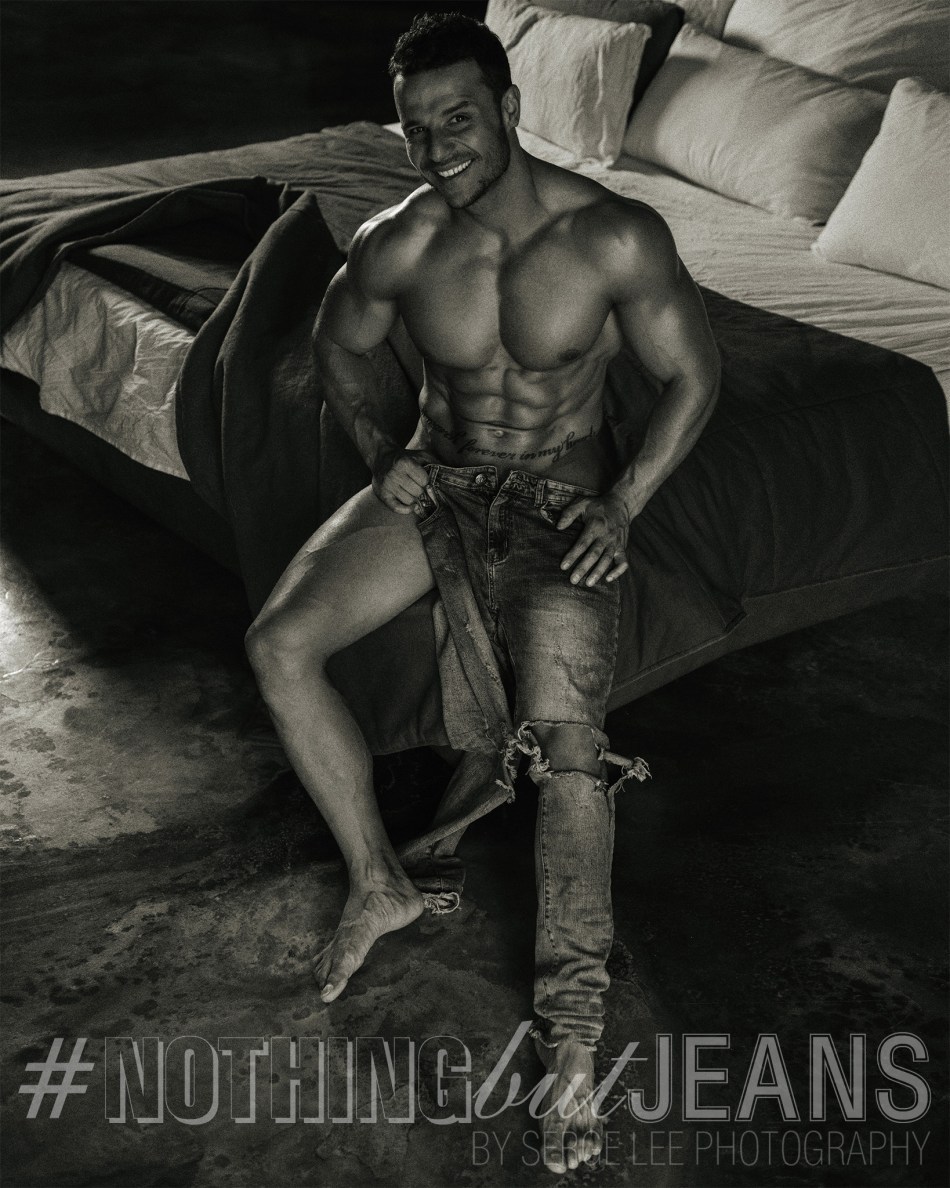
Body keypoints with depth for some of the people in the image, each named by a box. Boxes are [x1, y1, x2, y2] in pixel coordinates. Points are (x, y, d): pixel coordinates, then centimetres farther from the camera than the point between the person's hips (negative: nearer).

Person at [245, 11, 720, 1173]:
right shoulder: (394, 247, -7)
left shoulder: (614, 236, -17)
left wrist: (620, 507, -17)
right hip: (434, 480, 4)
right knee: (278, 643, -15)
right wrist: (378, 453, -2)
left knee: (565, 743, -24)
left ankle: (573, 1030, -12)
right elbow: (338, 345, 14)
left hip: (560, 498, -4)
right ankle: (378, 882, 3)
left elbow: (693, 372, -6)